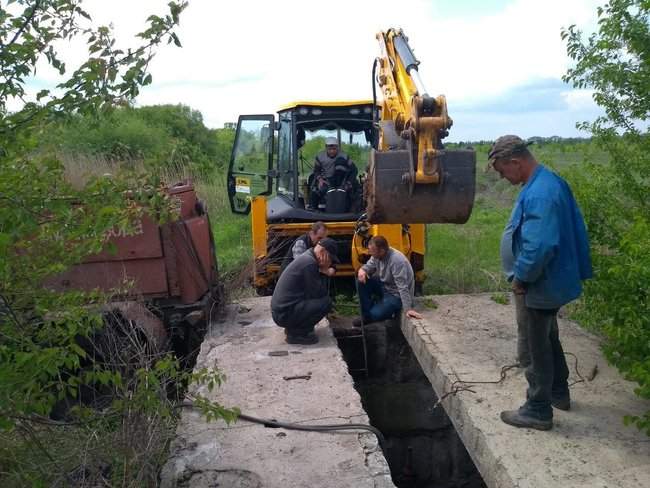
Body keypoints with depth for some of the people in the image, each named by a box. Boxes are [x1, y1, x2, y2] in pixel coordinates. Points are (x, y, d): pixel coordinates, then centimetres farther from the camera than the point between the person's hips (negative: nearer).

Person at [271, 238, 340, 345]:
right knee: (326, 302, -16)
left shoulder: (307, 257, 12)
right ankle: (296, 333, -6)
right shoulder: (309, 263, -19)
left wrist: (324, 273, 2)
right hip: (285, 314, -10)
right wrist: (324, 272, -9)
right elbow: (317, 294, -16)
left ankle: (293, 327, 16)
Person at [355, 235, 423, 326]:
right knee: (362, 281, -12)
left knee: (375, 315, -22)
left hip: (396, 295, -8)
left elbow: (403, 287, -33)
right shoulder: (377, 255, -8)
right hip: (384, 286, 8)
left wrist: (408, 309, -36)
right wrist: (362, 270, -20)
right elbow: (369, 266, 6)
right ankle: (366, 315, 0)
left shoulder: (397, 260, -32)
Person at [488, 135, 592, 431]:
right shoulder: (551, 181, 5)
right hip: (553, 281, 10)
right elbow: (574, 228, 12)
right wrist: (579, 269, 17)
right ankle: (559, 392, 42)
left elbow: (539, 247, -34)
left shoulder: (538, 195, -28)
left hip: (539, 287, -10)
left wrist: (521, 278, -19)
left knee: (533, 349, 4)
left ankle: (538, 411, 19)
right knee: (548, 339, 25)